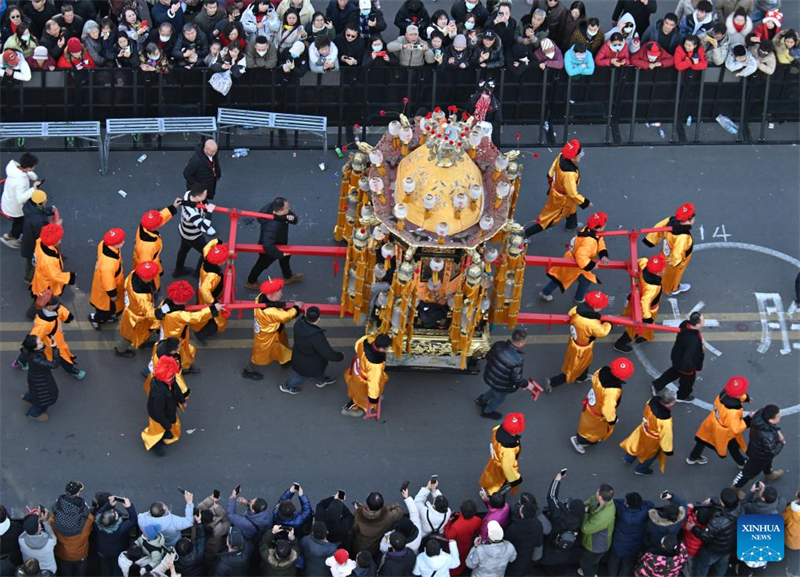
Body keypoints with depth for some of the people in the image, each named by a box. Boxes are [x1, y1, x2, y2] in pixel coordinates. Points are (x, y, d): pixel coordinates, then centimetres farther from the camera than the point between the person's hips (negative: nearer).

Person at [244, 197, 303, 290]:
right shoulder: (272, 226, -50)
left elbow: (295, 219, -13)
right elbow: (268, 246, -52)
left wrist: (291, 218, -38)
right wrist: (281, 254, -39)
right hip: (269, 250, -7)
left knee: (285, 258, 32)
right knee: (262, 264, 22)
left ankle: (288, 277, 63)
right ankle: (251, 282, 52)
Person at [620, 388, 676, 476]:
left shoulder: (653, 400, -28)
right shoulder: (666, 421, -46)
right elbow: (666, 435, -28)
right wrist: (668, 449, -10)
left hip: (644, 429, 6)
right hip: (653, 440, -6)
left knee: (638, 445, 36)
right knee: (650, 455, 28)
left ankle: (629, 458, 64)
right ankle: (641, 469, 56)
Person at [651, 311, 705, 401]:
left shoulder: (685, 324, -24)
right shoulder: (693, 341, -48)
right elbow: (688, 359, -40)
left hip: (677, 356, 7)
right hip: (685, 365, -7)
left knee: (675, 371, 37)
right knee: (688, 379, 27)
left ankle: (657, 385, 55)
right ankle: (682, 396, 57)